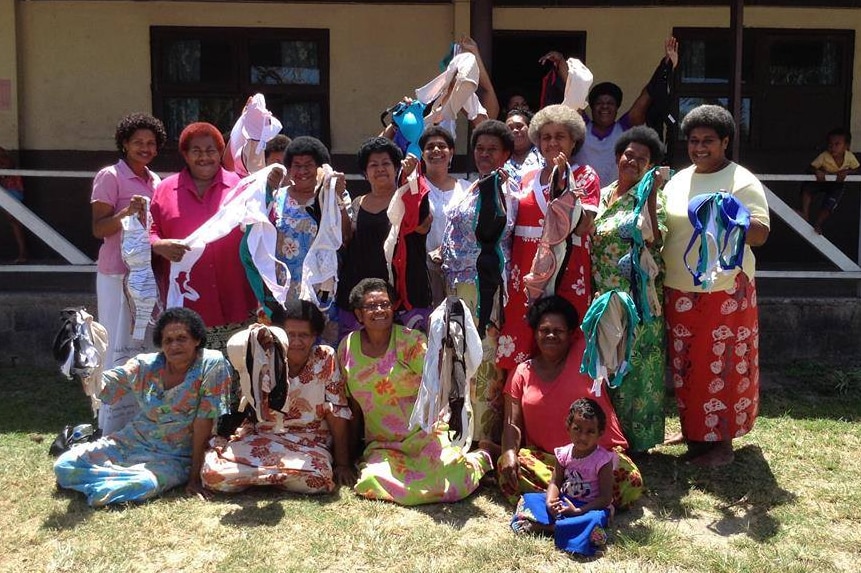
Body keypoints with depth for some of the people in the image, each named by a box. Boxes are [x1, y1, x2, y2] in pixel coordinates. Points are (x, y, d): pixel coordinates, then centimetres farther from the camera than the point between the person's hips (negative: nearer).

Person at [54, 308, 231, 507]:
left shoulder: (212, 364, -16)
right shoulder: (145, 365, -4)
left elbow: (204, 423, -17)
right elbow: (100, 388, -5)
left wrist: (195, 478, -17)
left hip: (173, 457, -4)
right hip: (132, 442, 4)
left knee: (145, 484, -35)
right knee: (64, 465, -8)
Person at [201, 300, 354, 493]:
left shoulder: (325, 359, -3)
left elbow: (338, 412, -3)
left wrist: (342, 464, -4)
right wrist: (256, 337, -43)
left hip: (308, 444, 0)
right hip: (261, 438, 0)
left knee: (317, 479, -34)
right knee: (213, 474, -24)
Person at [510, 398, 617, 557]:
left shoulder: (603, 460, -15)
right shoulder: (564, 454, -2)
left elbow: (606, 498, -16)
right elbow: (555, 483, 0)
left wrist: (578, 511, -25)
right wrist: (550, 502, -23)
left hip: (590, 507, -5)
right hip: (564, 501, 5)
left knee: (595, 520, -39)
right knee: (529, 499, -8)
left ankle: (546, 527, -32)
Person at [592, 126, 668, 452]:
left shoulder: (650, 198, -3)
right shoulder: (601, 196, 13)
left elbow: (655, 240, -18)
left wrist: (651, 196, -22)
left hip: (638, 299, -5)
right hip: (603, 296, 5)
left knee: (634, 363, -1)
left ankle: (634, 438, 12)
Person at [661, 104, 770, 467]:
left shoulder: (742, 182, -5)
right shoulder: (678, 180, 13)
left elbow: (761, 234, -12)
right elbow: (661, 228, 21)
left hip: (724, 291, -6)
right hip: (680, 291, 6)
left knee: (722, 367, 0)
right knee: (686, 366, 13)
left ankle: (722, 442, 13)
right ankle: (695, 432, 29)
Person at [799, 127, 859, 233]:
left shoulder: (850, 157, -20)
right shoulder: (824, 156, -24)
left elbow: (856, 169, -8)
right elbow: (812, 167, -19)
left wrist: (846, 172, -28)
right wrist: (817, 172, -42)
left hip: (837, 184, 0)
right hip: (822, 180, 0)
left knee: (829, 204, -18)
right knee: (807, 187, -27)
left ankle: (817, 224, -1)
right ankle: (805, 214, -25)